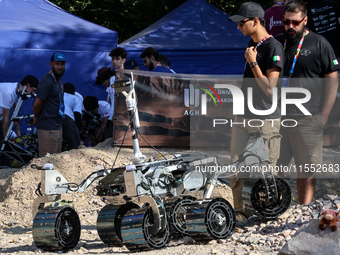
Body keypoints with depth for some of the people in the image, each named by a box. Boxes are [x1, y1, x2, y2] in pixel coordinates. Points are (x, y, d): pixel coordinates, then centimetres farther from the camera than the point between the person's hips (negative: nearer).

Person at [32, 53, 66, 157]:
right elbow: (37, 105, -18)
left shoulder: (59, 80, 15)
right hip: (48, 128, -10)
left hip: (57, 127, 10)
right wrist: (36, 118, -1)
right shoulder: (47, 81, -17)